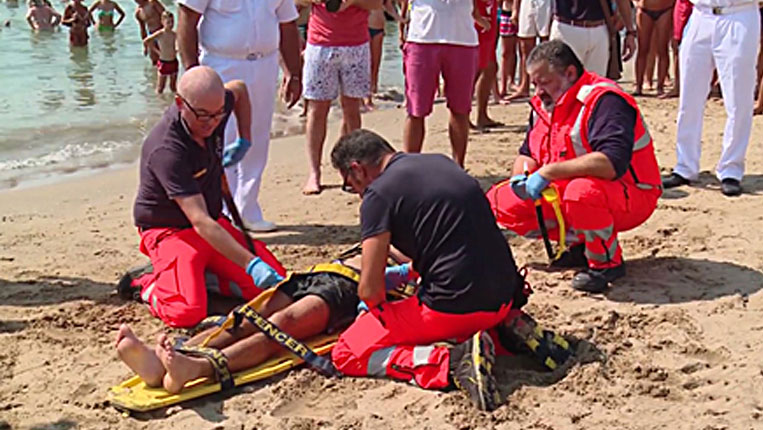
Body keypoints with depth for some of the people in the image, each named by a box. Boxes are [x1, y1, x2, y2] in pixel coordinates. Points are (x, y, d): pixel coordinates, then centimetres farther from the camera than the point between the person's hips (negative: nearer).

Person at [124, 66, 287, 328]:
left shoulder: (213, 107, -9)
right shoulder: (167, 152, -31)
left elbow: (239, 89, 19)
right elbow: (201, 222, -36)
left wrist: (244, 141, 11)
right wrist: (251, 264, -43)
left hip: (214, 223, 7)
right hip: (170, 230, -7)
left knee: (276, 284, -8)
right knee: (187, 313, -29)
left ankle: (200, 277, 10)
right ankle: (148, 284, 3)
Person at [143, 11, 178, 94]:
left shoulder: (174, 34, -1)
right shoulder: (160, 34, -15)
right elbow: (145, 41, -9)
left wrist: (176, 50, 4)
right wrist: (156, 50, -6)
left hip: (173, 62, 4)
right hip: (163, 63, -4)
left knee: (173, 87, 14)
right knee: (160, 90, 2)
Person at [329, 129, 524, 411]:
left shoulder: (378, 194, -8)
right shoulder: (442, 162, 14)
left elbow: (370, 290, -11)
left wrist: (377, 310, 12)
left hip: (453, 307, -8)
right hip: (504, 298, 8)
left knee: (346, 355, 3)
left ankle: (451, 363, -16)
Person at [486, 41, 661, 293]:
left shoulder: (604, 101, -21)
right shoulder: (544, 105, 7)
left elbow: (611, 162, -36)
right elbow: (528, 153, 18)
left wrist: (548, 172, -33)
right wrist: (521, 177, -7)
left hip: (630, 198, -9)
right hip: (567, 192, 9)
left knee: (582, 192, -42)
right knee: (498, 201, -1)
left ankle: (607, 261, -14)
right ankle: (581, 244, 5)